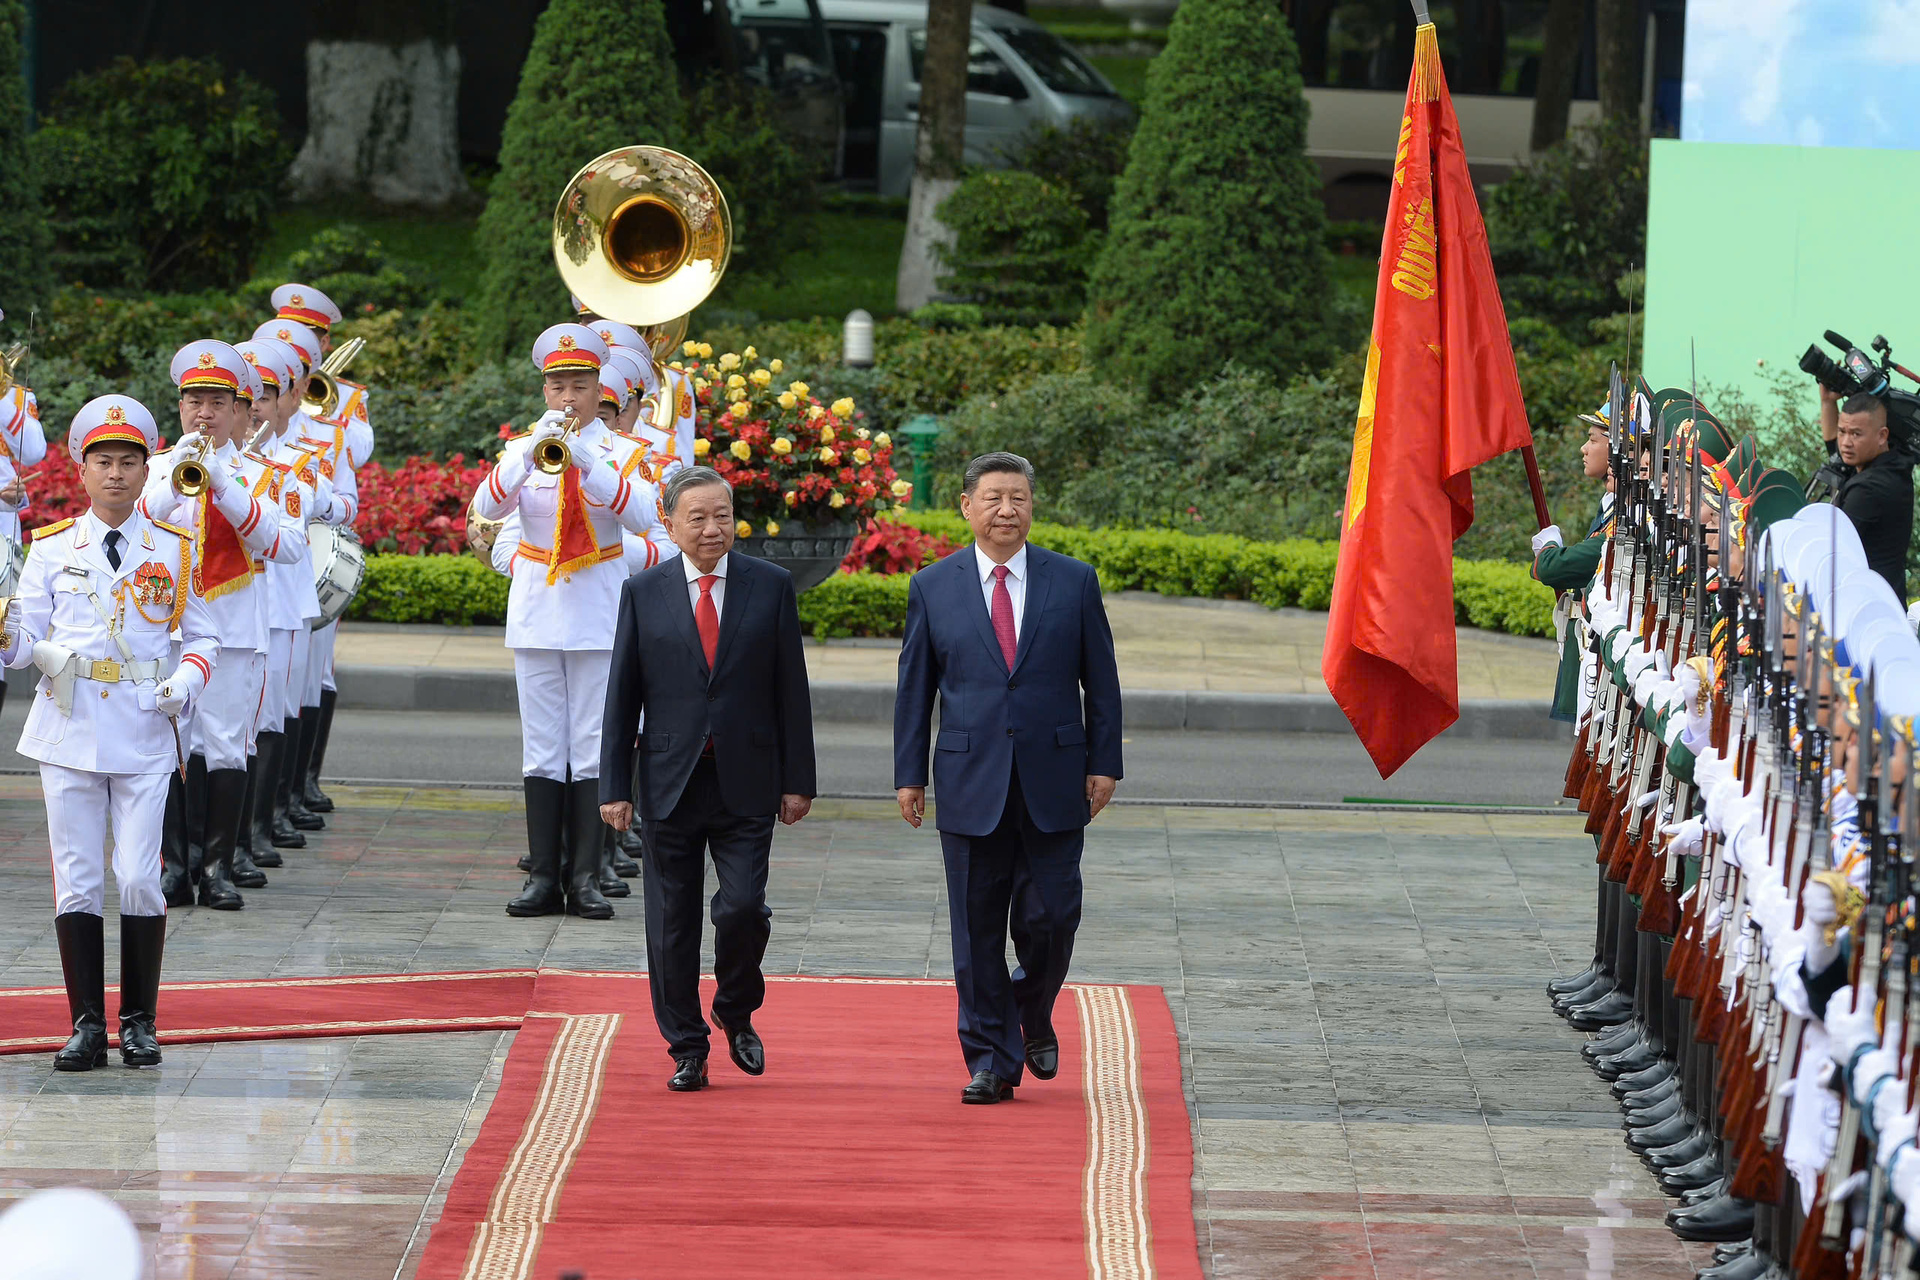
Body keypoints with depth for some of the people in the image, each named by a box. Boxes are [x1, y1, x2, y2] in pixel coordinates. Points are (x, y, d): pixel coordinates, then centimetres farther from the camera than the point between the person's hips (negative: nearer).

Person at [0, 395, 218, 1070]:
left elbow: (202, 636, 11)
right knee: (77, 880, 0)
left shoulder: (174, 549, 6)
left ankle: (139, 1023, 7)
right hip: (69, 731, 1)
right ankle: (87, 1026, 6)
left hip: (144, 732, -1)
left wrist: (187, 682, -8)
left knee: (140, 879, -5)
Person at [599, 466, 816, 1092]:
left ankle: (736, 1015, 16)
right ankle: (687, 1049, 15)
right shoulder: (643, 592, 3)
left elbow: (791, 689, 5)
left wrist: (797, 780, 1)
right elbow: (622, 696, 5)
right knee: (673, 923, 3)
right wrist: (615, 787, 0)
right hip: (670, 782, 1)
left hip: (745, 782, -1)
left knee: (743, 907, -11)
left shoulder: (771, 587, 4)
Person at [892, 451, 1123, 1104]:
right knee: (978, 930, 1)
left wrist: (1103, 763, 1)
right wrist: (910, 775, 3)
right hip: (970, 782, 0)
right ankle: (991, 1059, 8)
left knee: (1051, 916, -1)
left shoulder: (1073, 581, 4)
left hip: (1054, 782, 0)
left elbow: (1101, 681, 7)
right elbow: (914, 689, 7)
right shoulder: (933, 588, 4)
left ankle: (1032, 1015, 28)